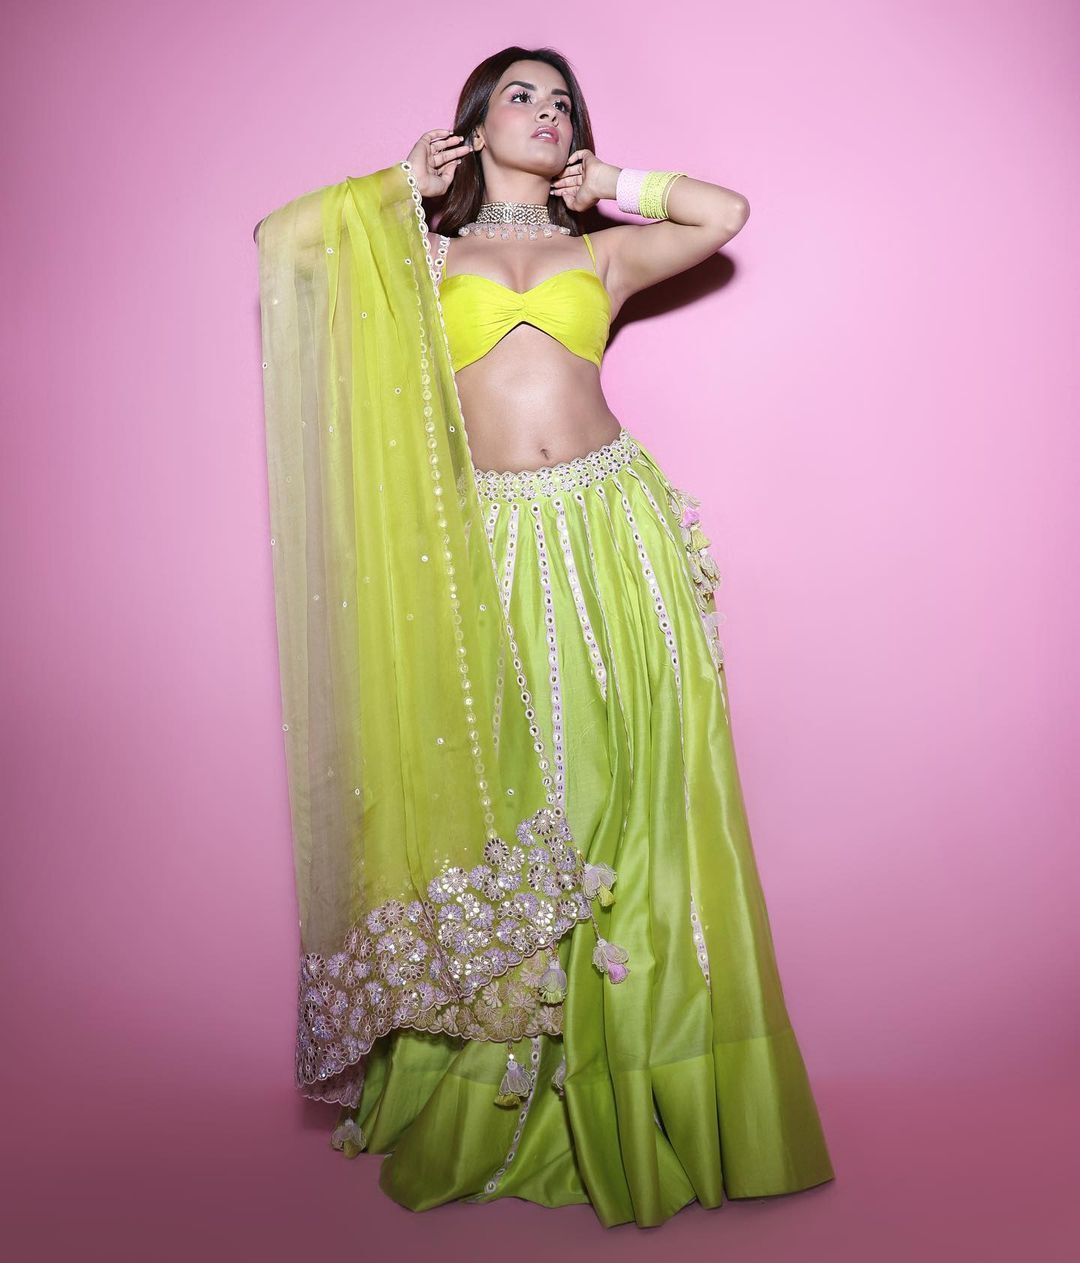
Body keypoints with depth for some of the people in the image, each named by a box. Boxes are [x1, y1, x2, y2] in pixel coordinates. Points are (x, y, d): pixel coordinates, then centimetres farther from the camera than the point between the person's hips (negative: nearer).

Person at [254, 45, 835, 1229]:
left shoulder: (603, 251, 17)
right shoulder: (425, 257, 14)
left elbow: (728, 213, 12)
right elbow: (278, 237, 8)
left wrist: (609, 183, 17)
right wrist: (400, 189, 14)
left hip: (614, 532, 1)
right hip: (496, 548, -1)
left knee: (629, 792, 1)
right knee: (505, 797, 0)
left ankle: (636, 1095, 15)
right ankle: (498, 1099, 16)